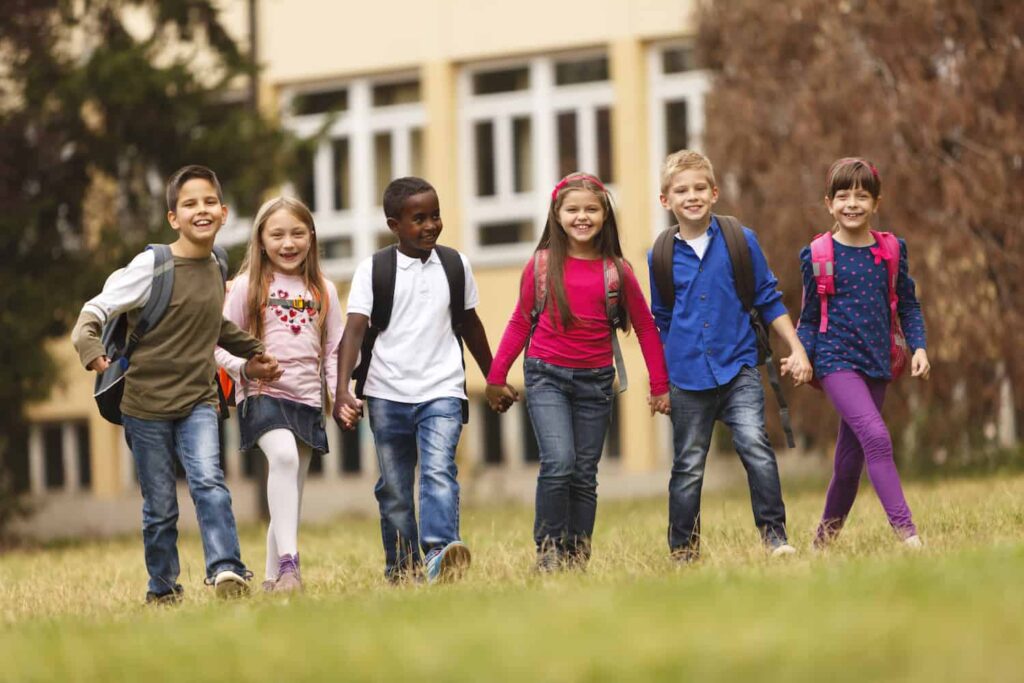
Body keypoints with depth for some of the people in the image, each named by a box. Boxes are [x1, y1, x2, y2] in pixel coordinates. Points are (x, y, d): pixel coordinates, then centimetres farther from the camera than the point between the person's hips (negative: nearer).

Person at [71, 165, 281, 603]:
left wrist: (253, 351, 22)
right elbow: (96, 309, -14)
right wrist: (89, 347, -34)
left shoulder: (215, 268, 5)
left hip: (198, 400, 3)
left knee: (208, 481, -20)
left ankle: (226, 570, -29)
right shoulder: (153, 266, -12)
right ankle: (162, 591, 20)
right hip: (146, 404, -3)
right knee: (160, 507, 4)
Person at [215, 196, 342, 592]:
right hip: (261, 395, -5)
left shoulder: (323, 291, 11)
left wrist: (341, 394, -1)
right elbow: (221, 345, 1)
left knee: (290, 492, 8)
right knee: (284, 455, -32)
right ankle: (288, 561, -38)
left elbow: (334, 350, 14)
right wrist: (246, 367, -18)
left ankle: (274, 579, 19)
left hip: (307, 400, 5)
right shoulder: (247, 286, 1)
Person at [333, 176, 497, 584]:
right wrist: (343, 390, -22)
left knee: (439, 470, -22)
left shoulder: (455, 265, 7)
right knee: (394, 489, 7)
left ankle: (439, 553, -36)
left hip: (442, 391, 0)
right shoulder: (373, 270, -2)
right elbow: (354, 330, -10)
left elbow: (470, 323, 20)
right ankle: (400, 572, 18)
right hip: (387, 395, 0)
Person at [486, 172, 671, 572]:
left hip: (595, 381, 2)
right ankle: (548, 551, -6)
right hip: (547, 375, -2)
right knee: (558, 464, -18)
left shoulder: (616, 270, 1)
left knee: (585, 475, 5)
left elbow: (645, 327, 9)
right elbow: (520, 322, 9)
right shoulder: (542, 265, -1)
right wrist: (497, 377, 11)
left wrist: (660, 385, 8)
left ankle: (577, 556, 12)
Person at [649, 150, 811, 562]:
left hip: (738, 367, -1)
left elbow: (769, 300, 8)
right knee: (688, 467, 6)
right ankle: (682, 551, 17)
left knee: (754, 443, -21)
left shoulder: (742, 242, 1)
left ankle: (774, 532, -13)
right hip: (687, 377, 1)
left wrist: (796, 349, 4)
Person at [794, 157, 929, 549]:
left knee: (851, 454, 11)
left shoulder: (891, 251, 6)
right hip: (836, 360, -4)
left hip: (876, 364, 4)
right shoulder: (818, 256, -2)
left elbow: (908, 306, 13)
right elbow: (809, 317, 5)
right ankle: (904, 528, -24)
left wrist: (919, 347, 0)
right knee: (876, 436, -22)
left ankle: (826, 533, 28)